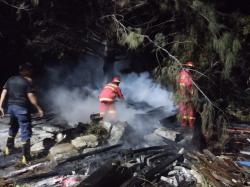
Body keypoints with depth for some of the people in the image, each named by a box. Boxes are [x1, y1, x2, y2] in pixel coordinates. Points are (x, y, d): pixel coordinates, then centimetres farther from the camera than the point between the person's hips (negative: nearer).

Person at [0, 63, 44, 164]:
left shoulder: (10, 79, 10)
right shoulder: (27, 81, -9)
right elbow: (31, 97, -13)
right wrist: (39, 108, -8)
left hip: (11, 106, 7)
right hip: (22, 108, -7)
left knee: (13, 127, 27)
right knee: (25, 132, -2)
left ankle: (9, 148, 39)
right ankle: (25, 156, -4)